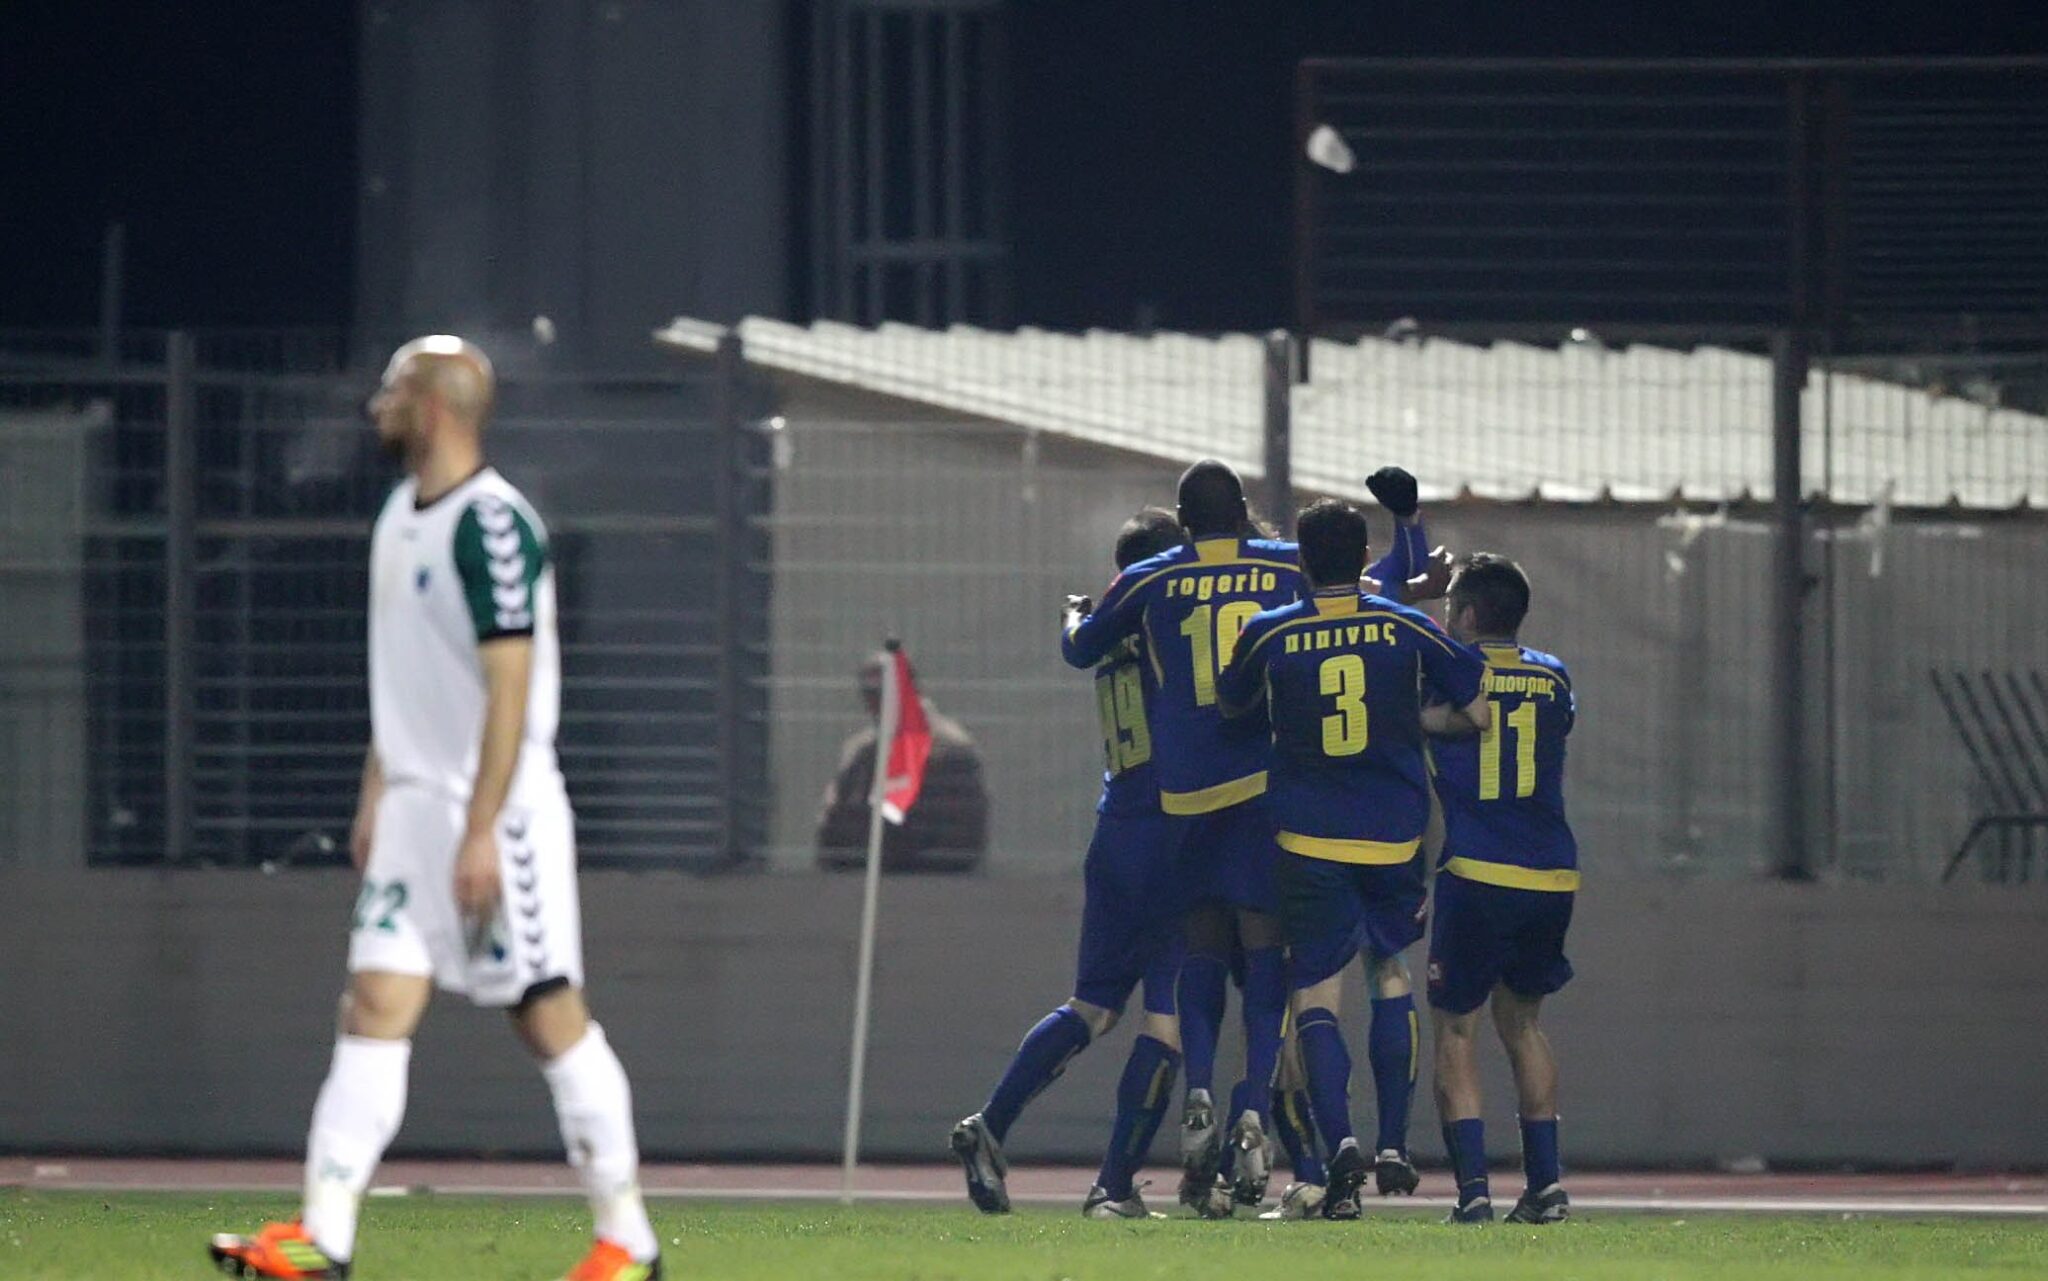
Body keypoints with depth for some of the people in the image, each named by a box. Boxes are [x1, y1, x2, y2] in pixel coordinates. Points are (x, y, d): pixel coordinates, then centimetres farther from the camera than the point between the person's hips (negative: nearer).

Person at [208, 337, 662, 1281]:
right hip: (414, 807, 9)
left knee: (549, 1012, -3)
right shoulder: (401, 515, 14)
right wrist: (375, 798, 21)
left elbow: (511, 687, -20)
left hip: (499, 810, -9)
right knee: (377, 1001, 0)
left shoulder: (491, 524, -16)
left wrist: (481, 831, -23)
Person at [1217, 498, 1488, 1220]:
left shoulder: (1269, 635, -4)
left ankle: (1341, 1143, -18)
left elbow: (1232, 707, 13)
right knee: (1390, 971, 20)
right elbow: (1477, 711, 3)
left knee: (1316, 996, 2)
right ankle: (1394, 1146, 15)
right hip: (1396, 835, 1)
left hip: (1309, 837, -1)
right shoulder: (1407, 630, -2)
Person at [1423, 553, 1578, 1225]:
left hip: (1476, 874, -4)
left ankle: (1473, 1186, -9)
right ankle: (1545, 1182, 13)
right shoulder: (1553, 678, 10)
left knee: (1455, 1025, 5)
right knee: (1522, 1017, 21)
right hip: (1554, 875, 4)